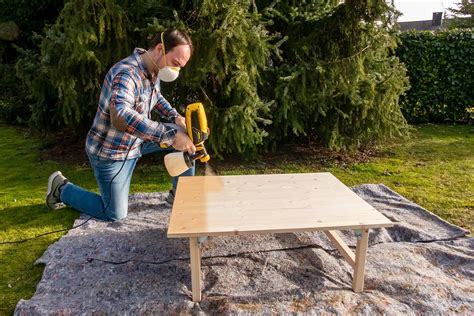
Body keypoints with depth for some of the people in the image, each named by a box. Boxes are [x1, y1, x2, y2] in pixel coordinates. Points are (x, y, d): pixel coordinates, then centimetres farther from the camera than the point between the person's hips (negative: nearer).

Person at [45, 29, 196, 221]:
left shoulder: (153, 69, -5)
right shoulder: (127, 74, -32)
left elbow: (156, 97, 16)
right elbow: (120, 117, -51)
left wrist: (175, 117, -3)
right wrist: (170, 135, -52)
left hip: (136, 141, 8)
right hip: (110, 151, -8)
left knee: (186, 137, -1)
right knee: (115, 215, 4)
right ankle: (61, 188, 24)